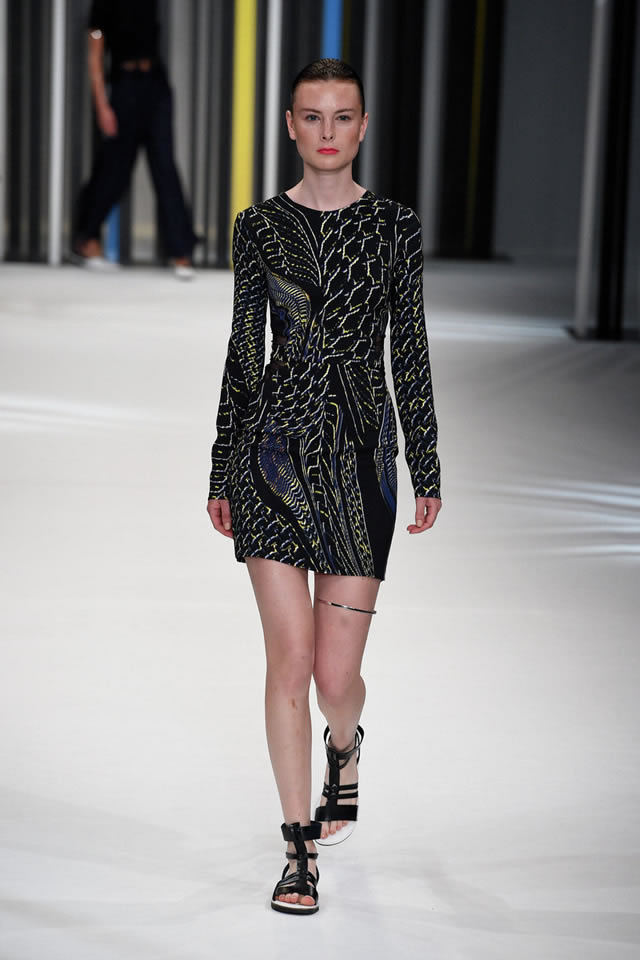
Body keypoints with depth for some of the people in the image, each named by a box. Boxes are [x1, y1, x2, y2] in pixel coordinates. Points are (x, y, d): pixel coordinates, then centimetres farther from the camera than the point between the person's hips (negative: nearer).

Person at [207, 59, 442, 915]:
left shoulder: (394, 227, 4)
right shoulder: (260, 227, 4)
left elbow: (410, 353, 5)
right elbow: (243, 351, 7)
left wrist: (428, 472, 3)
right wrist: (222, 475, 7)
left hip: (360, 451, 0)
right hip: (275, 445, 0)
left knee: (337, 674, 1)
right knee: (289, 657, -4)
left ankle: (345, 748, 39)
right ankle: (301, 849, 7)